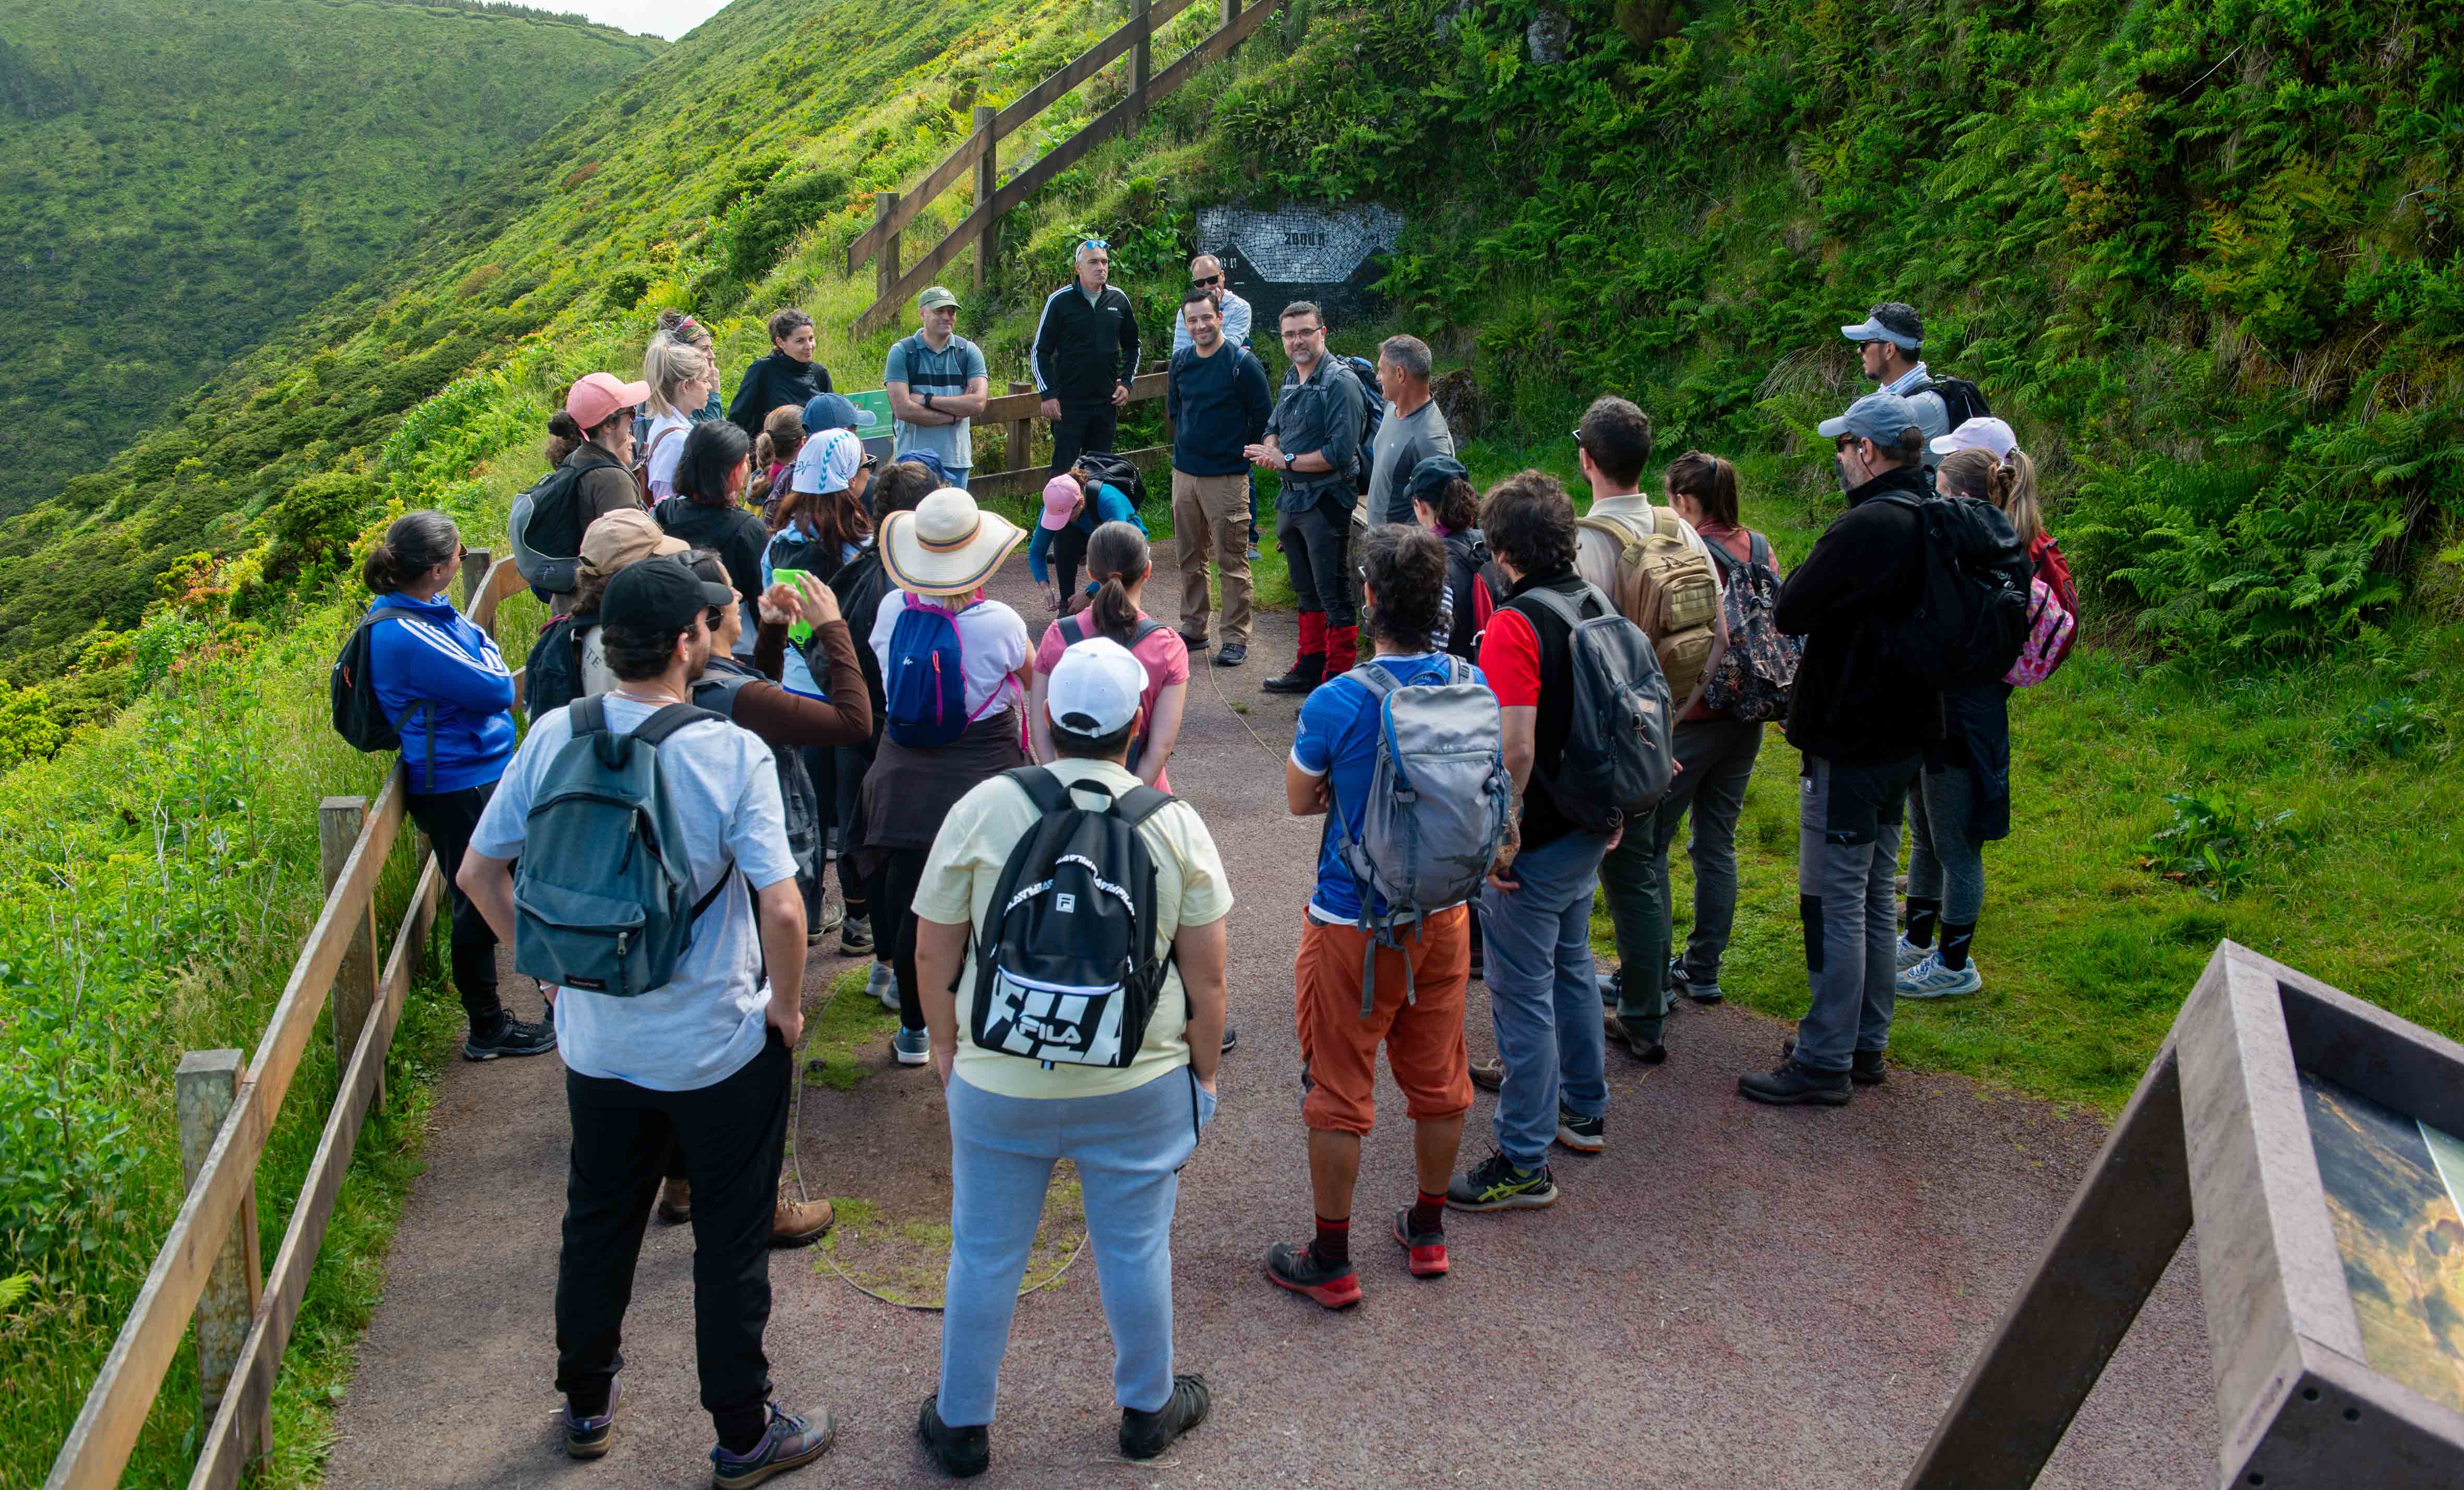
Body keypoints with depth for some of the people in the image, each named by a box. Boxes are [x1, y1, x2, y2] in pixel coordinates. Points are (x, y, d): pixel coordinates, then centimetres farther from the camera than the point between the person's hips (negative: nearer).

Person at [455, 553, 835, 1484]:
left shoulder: (556, 737, -9)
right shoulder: (731, 752, -20)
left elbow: (479, 874, -2)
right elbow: (780, 908, -25)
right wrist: (787, 1007, -8)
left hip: (596, 1044, 4)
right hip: (720, 1049, -4)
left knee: (597, 1229, 23)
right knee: (730, 1243, 13)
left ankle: (585, 1406, 42)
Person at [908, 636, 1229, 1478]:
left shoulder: (982, 809, -9)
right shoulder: (1175, 823, -7)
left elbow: (933, 951, -3)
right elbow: (1207, 974, -3)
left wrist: (945, 1042, 13)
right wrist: (1203, 1070, 10)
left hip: (997, 1084, 0)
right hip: (1139, 1085, 0)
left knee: (985, 1254, 15)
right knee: (1135, 1251, 17)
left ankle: (961, 1426, 31)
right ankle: (1149, 1410, 35)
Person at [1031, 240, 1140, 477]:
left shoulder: (1119, 300, 5)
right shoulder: (1060, 300, -6)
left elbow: (1132, 346, 20)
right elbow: (1040, 351, -3)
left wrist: (1127, 383, 8)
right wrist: (1048, 395, -9)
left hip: (1107, 404, 4)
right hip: (1069, 402, -4)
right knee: (1064, 469, -3)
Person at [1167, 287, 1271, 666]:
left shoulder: (1242, 362, -10)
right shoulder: (1181, 360, 6)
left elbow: (1264, 415, -5)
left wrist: (1241, 452, 1)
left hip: (1227, 477, -6)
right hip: (1184, 473, 6)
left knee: (1232, 561, -2)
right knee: (1190, 558, 14)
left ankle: (1236, 639, 5)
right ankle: (1193, 629, 26)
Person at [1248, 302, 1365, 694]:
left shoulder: (1340, 382, -15)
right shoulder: (1291, 378, 12)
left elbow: (1341, 453, -21)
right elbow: (1274, 427, 20)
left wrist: (1288, 461, -16)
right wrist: (1269, 452, -3)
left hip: (1326, 499, -9)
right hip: (1291, 498, 9)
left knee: (1332, 592, -2)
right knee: (1305, 589, 18)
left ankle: (1338, 678, 4)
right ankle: (1310, 666, 30)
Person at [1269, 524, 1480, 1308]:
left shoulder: (1336, 704, -23)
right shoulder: (1473, 686, -9)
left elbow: (1301, 799, -6)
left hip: (1352, 927, -5)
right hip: (1443, 915, 5)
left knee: (1338, 1094, 9)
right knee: (1437, 1080, 19)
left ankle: (1331, 1263, 20)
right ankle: (1428, 1231, 36)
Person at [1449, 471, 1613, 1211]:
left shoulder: (1515, 626, -22)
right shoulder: (1596, 605, 5)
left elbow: (1516, 748, -28)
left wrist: (1504, 835, -17)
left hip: (1534, 845, -9)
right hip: (1590, 832, 9)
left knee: (1524, 998, 0)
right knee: (1571, 967, 25)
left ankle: (1524, 1164, 8)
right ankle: (1585, 1109, 40)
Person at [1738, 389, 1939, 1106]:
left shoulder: (1865, 528, -22)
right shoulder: (1928, 523, 8)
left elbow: (1788, 614, -17)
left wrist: (1803, 580, 2)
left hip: (1849, 743, -10)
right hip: (1903, 732, 10)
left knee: (1834, 902, -3)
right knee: (1874, 898, 16)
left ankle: (1825, 1061, 4)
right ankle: (1866, 1044, 26)